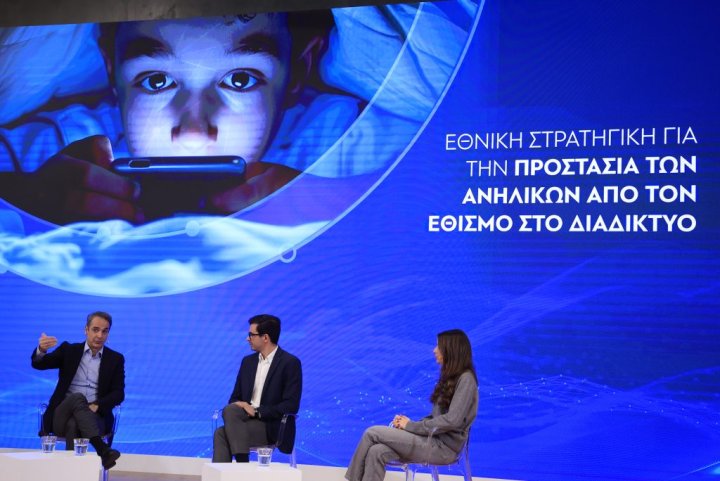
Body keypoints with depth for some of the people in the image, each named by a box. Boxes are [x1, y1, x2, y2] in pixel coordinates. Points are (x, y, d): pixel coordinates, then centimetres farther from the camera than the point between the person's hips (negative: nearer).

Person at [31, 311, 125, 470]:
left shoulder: (115, 359, 11)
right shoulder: (69, 350, 11)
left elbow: (118, 394, 3)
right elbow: (38, 364, -2)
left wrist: (96, 406, -18)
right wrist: (41, 349, -28)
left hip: (95, 417, 0)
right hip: (62, 417, 0)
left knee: (74, 425, -36)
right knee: (77, 397, -36)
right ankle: (102, 450, -51)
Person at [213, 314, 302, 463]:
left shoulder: (290, 363, -5)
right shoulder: (248, 361, 17)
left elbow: (291, 405, -12)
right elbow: (235, 396, 19)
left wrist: (257, 411, -18)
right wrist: (239, 405, -7)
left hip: (274, 429, -6)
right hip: (248, 420, 6)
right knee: (220, 433, -27)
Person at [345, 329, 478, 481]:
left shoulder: (466, 379, -11)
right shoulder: (450, 377, 18)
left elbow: (452, 420, -20)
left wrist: (412, 426, -13)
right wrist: (413, 424, -1)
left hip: (444, 446, -8)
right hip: (434, 438, 8)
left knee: (372, 433, -12)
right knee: (377, 452, -15)